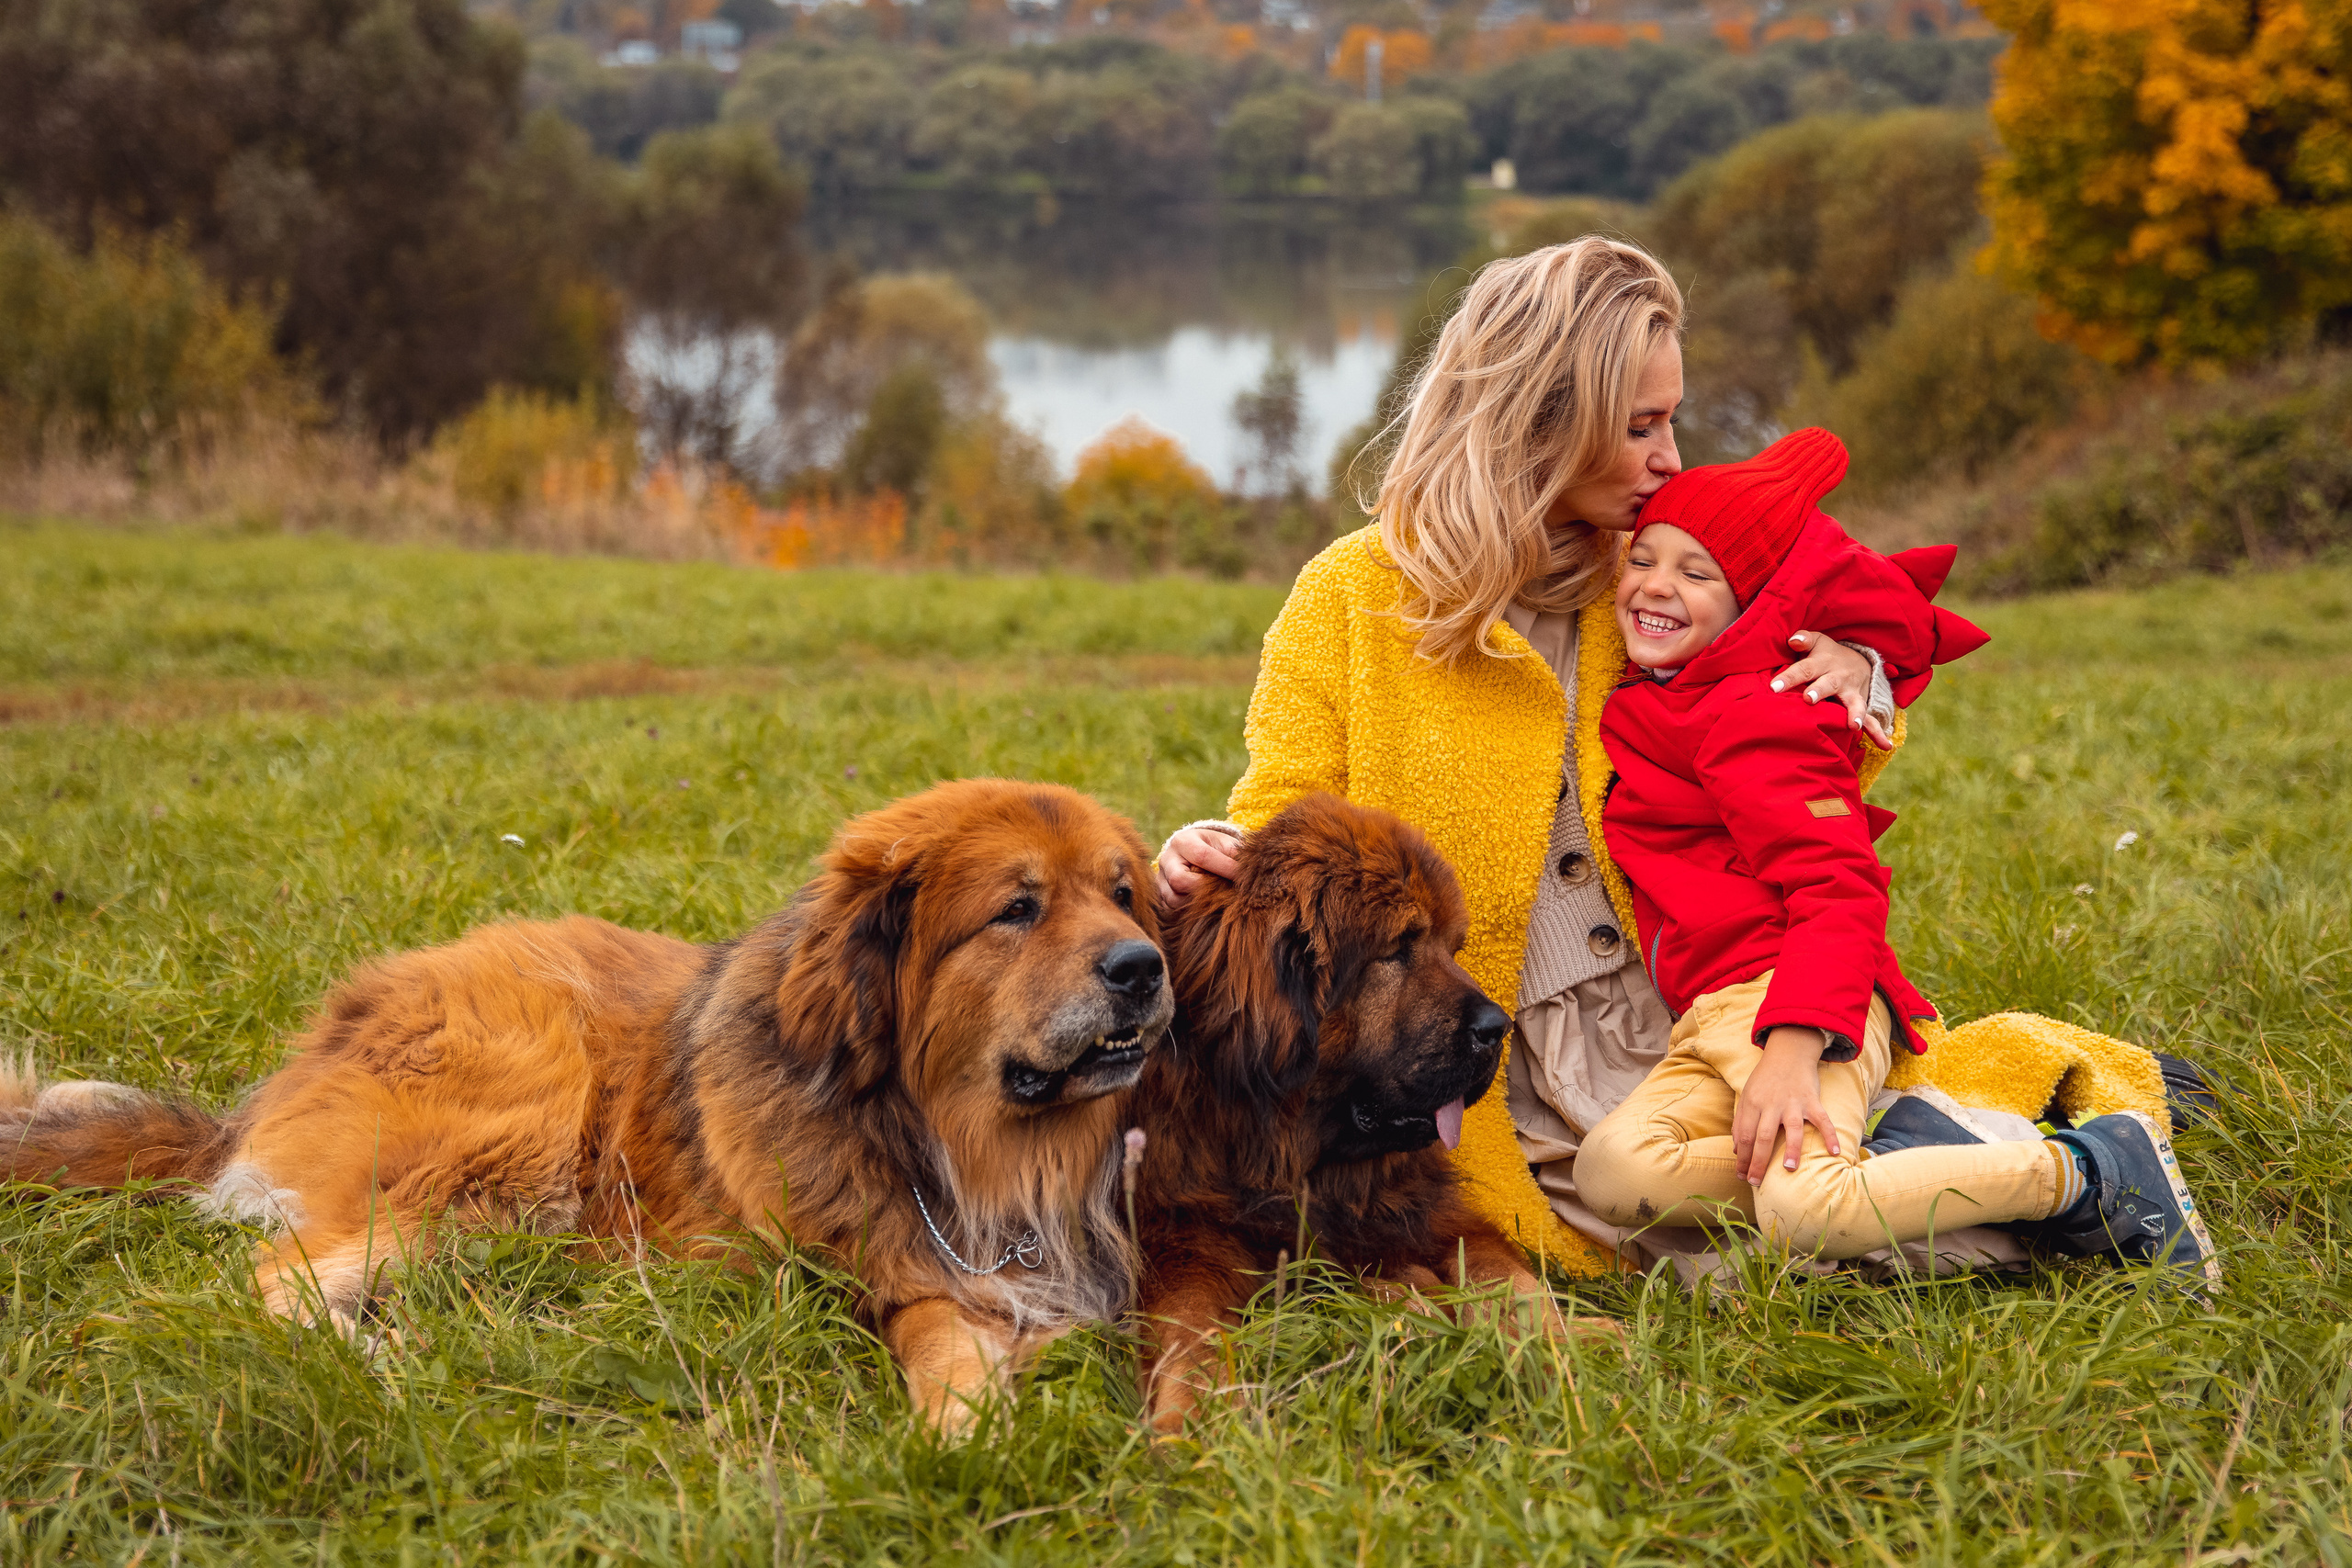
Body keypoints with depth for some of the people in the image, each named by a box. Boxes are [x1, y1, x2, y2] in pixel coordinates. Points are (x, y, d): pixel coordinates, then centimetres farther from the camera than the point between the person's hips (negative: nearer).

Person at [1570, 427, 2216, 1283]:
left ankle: (2095, 1169, -11)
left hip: (1789, 1002, -8)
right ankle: (1903, 1167, -10)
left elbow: (1835, 890, -18)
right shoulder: (1642, 709, 21)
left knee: (1803, 1213, -34)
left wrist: (1792, 1048, -30)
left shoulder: (1738, 719, -8)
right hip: (1710, 1019, 8)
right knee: (1612, 1172, -22)